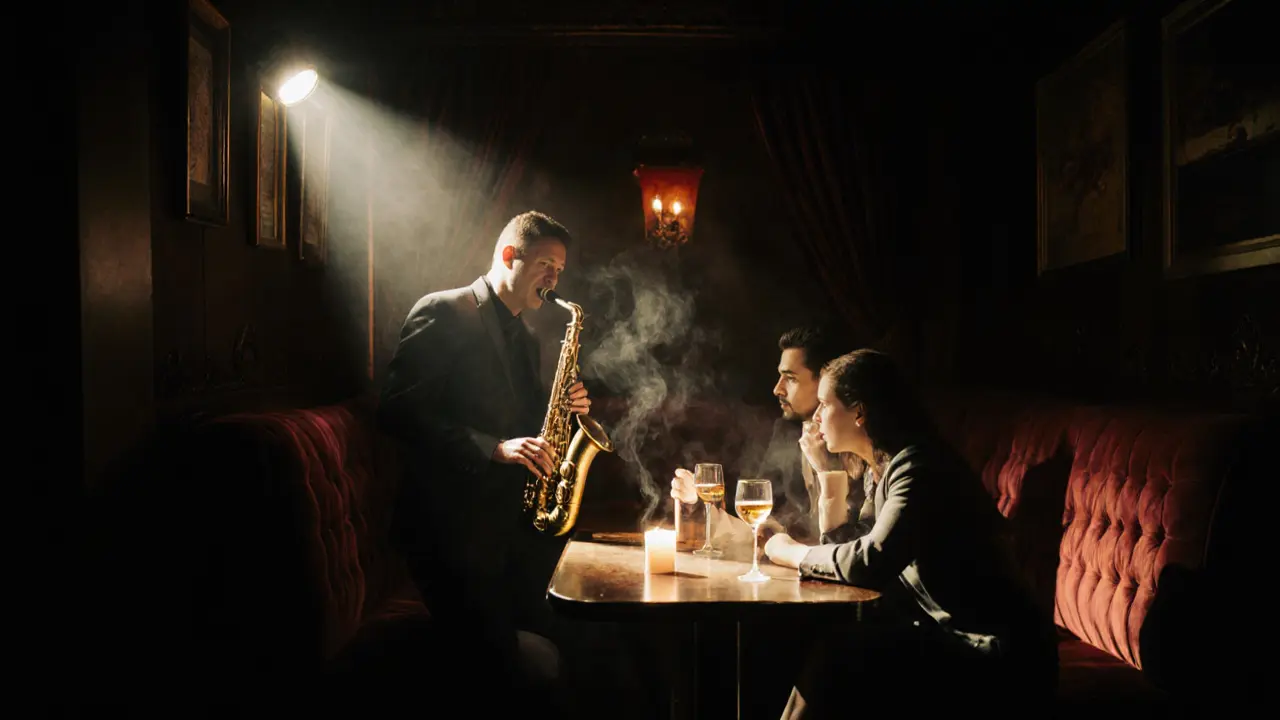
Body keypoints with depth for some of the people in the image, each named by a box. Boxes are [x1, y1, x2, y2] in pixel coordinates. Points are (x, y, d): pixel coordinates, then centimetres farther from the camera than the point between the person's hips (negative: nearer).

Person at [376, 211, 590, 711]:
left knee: (543, 667, 8)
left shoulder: (524, 339, 19)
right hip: (456, 526, -8)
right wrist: (493, 448, -23)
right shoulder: (444, 313, -7)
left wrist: (562, 410, 2)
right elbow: (398, 411, -16)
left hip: (518, 524, 8)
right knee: (498, 675, -8)